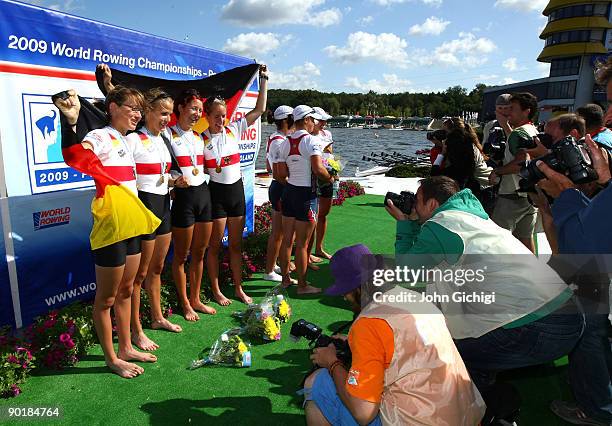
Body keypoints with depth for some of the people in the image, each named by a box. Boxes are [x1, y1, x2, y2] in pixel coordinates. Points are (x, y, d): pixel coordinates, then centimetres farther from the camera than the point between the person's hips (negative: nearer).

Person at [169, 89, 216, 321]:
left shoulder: (198, 136, 12)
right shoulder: (169, 134, -7)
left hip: (203, 194, 6)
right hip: (183, 196, -6)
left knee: (199, 252, 13)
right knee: (181, 255, 7)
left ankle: (195, 299, 27)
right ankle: (185, 303, 22)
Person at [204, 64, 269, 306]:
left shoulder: (234, 130, 2)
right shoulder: (201, 139, -7)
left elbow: (259, 109, 2)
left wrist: (263, 80, 0)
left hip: (237, 189, 4)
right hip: (216, 192, -4)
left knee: (236, 244, 13)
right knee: (215, 245, 7)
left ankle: (238, 288, 25)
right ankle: (216, 290, 22)